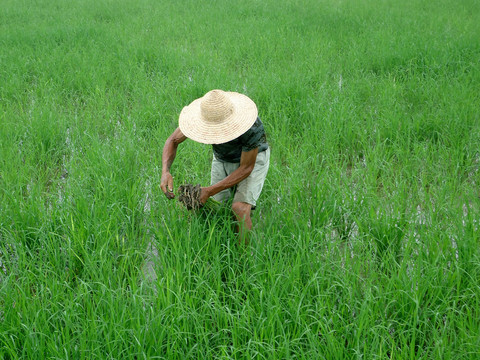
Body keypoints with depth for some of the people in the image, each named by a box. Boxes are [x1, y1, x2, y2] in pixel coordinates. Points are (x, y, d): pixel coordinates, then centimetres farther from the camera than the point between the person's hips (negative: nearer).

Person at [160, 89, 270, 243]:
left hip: (253, 159, -5)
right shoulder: (202, 113, -29)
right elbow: (173, 141, -15)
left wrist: (209, 191, -33)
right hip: (223, 159, 5)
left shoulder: (252, 127, -41)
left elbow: (246, 168, -28)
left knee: (240, 208, -23)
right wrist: (165, 172, -35)